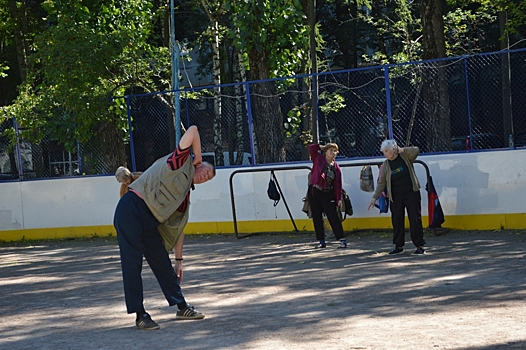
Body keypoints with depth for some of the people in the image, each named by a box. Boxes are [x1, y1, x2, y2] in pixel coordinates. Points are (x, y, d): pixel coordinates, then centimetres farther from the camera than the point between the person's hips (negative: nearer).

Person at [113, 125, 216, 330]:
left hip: (150, 222, 9)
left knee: (163, 263, 11)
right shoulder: (182, 163, 0)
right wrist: (198, 160, 1)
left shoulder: (185, 197, 19)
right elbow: (193, 131, -9)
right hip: (131, 212, -9)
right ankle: (140, 315, -6)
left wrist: (179, 261, 20)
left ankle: (181, 307, 21)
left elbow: (178, 228, 22)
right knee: (132, 262, -8)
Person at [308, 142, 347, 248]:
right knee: (316, 218, 4)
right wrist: (322, 147, 3)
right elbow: (311, 148, -7)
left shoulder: (336, 167, 3)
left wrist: (339, 199, -3)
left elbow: (338, 184, 2)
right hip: (314, 192, 1)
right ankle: (322, 241, 12)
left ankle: (342, 240, -5)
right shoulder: (318, 159, 2)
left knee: (333, 217, -5)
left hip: (328, 194, -1)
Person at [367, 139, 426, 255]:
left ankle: (420, 245, 0)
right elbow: (381, 183, 7)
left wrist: (401, 150, -15)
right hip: (396, 197, 3)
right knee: (397, 221, 5)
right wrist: (375, 197, 4)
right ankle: (398, 245, 16)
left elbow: (416, 151, -17)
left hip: (411, 193, -3)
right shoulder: (385, 165, 4)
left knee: (415, 219, -4)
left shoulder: (405, 157, -1)